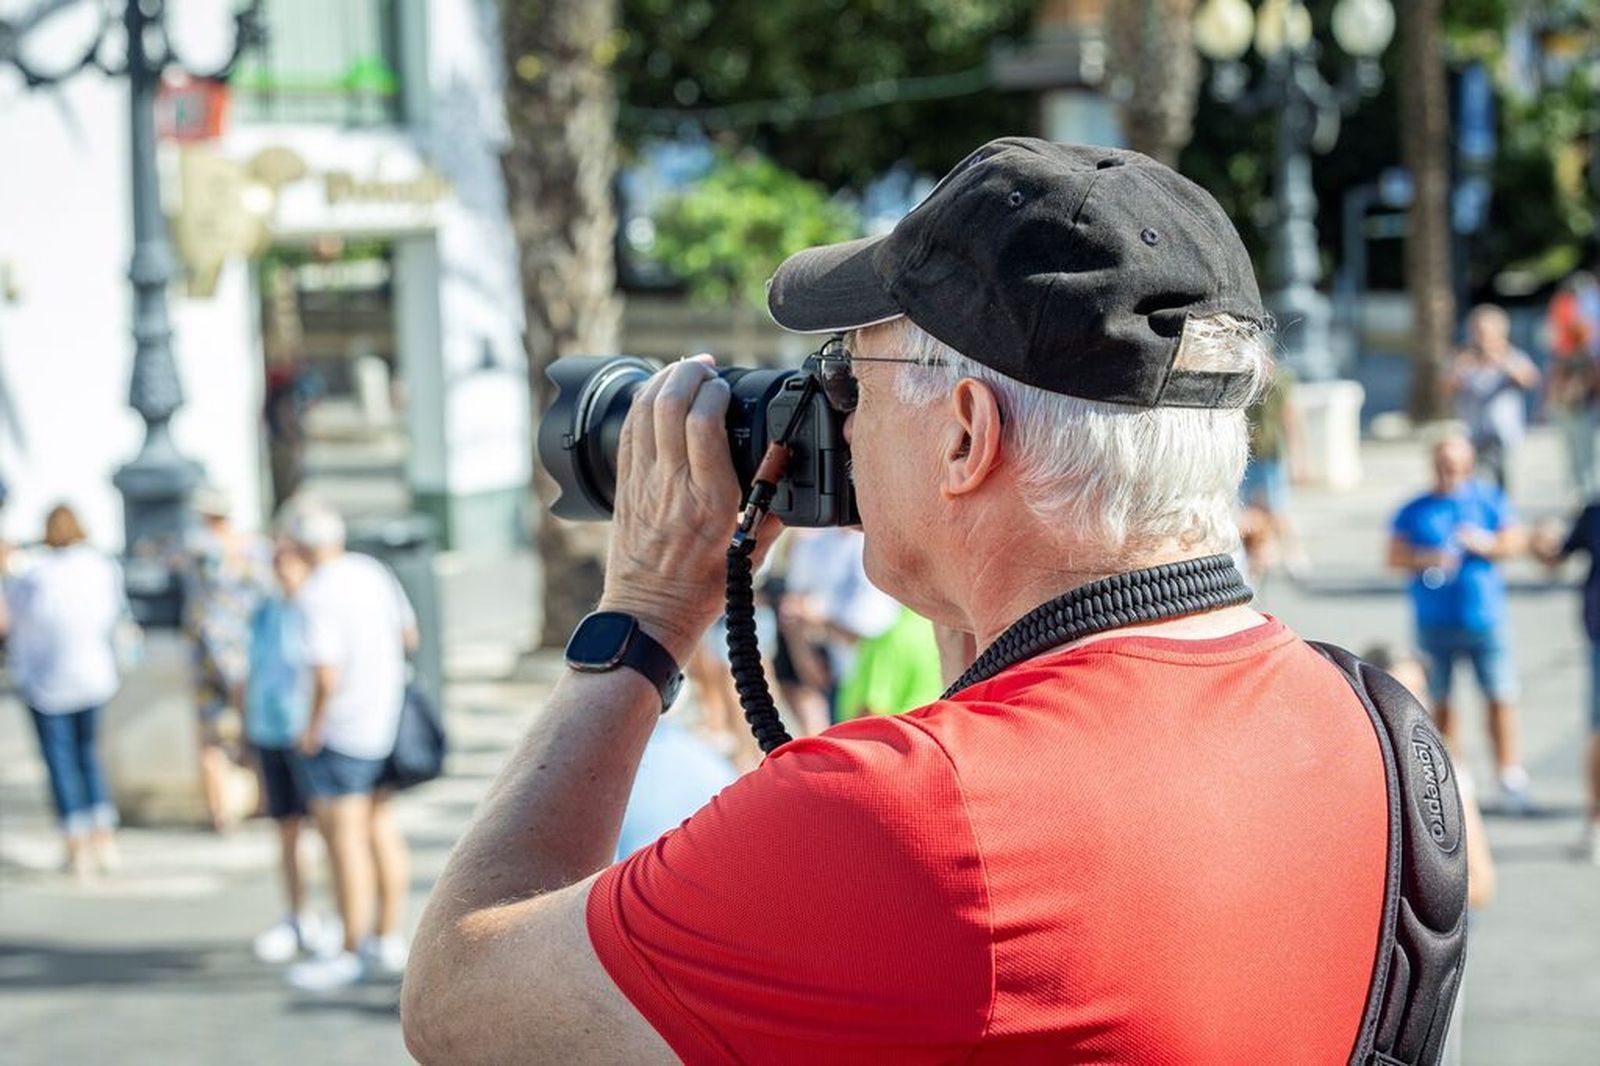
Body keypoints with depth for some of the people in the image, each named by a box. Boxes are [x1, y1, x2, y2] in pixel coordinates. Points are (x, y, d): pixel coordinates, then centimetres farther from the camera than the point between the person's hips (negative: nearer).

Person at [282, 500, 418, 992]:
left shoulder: (318, 596, -21)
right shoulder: (373, 572, 3)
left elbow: (327, 677, -25)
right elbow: (409, 637, 14)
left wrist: (314, 727, -11)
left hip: (341, 730, -9)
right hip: (386, 720, 9)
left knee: (344, 840, -2)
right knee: (381, 831, 15)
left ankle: (352, 954, 3)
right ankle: (388, 939, 24)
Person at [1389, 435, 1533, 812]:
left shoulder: (1489, 500, 9)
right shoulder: (1414, 511, 9)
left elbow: (1516, 540, 4)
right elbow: (1395, 555, 1)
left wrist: (1486, 544, -14)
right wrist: (1426, 559, -17)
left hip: (1485, 617, -1)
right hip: (1434, 622, 1)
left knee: (1501, 697, -7)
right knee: (1440, 702, 2)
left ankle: (1510, 778, -3)